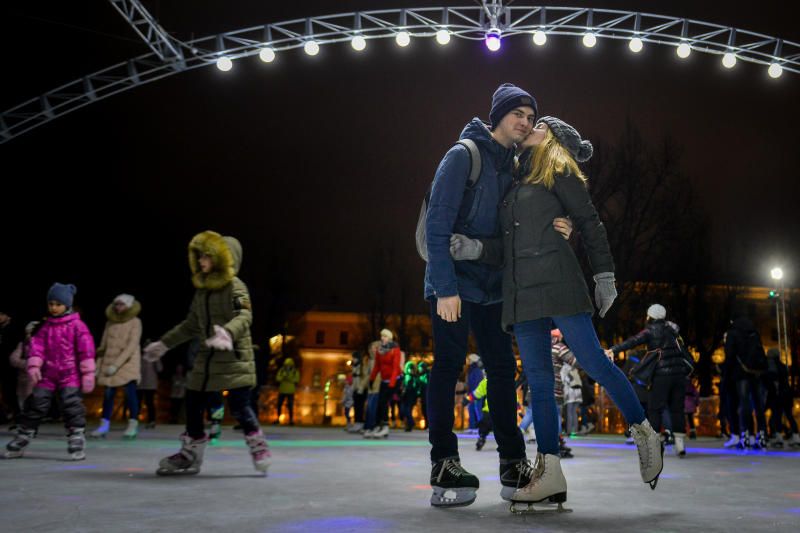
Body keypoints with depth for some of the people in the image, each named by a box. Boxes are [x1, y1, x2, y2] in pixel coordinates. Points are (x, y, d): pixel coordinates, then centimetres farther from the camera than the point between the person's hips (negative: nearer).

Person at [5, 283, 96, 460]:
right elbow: (37, 346, 2)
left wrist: (88, 374, -10)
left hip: (70, 375, -4)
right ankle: (20, 441, 20)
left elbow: (86, 350, -7)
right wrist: (34, 366, -13)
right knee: (35, 405, 7)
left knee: (72, 407, -11)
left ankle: (76, 444, -2)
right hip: (47, 376, 4)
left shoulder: (77, 325, -4)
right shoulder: (46, 326, 10)